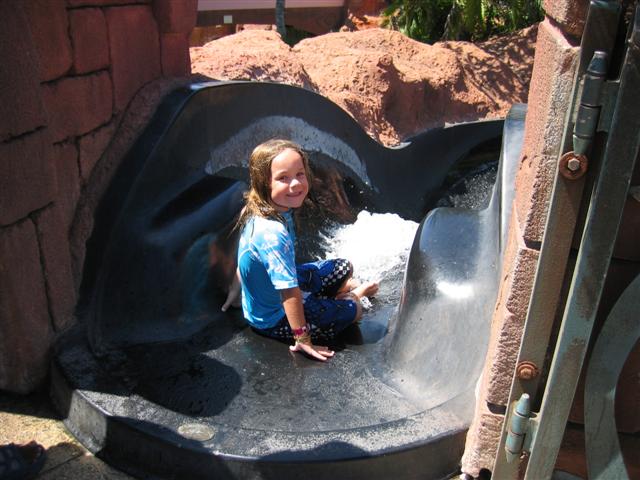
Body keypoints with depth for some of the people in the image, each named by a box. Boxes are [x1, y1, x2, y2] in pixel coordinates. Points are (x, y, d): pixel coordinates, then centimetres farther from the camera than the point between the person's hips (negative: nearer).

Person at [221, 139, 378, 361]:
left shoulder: (258, 213, -12)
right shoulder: (273, 234, -40)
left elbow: (247, 256, 5)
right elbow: (290, 294, -35)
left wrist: (236, 288, 19)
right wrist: (302, 338, -25)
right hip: (274, 319, -8)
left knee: (344, 268, 15)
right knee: (353, 310, 3)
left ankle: (351, 288, 46)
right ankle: (353, 294, 36)